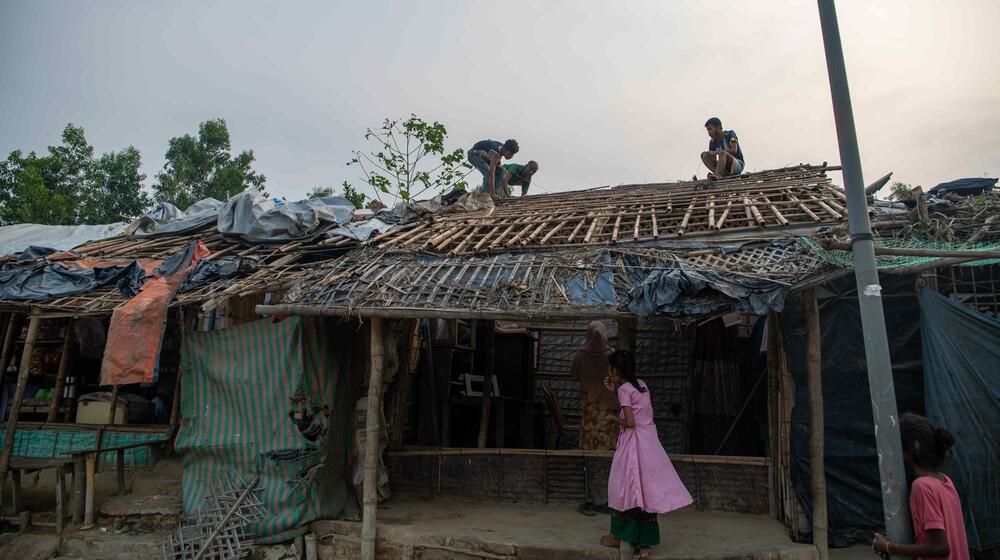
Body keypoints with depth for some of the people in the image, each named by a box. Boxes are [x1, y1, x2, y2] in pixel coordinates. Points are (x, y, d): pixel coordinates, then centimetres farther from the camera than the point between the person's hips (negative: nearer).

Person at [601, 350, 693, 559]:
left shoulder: (624, 389, -13)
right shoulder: (641, 384, 10)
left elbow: (630, 422, -19)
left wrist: (612, 418, -1)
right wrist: (615, 390, 20)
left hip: (633, 443, -7)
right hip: (649, 440, 7)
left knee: (626, 487, 7)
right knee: (646, 488, 8)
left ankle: (619, 535, 20)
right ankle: (644, 543, 13)